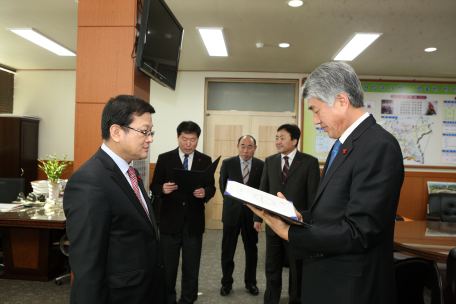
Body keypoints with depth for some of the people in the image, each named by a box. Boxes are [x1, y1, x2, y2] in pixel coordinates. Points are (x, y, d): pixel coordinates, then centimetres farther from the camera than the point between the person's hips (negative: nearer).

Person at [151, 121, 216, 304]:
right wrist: (163, 189, -22)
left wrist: (204, 192, -22)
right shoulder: (164, 158, 0)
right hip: (170, 220, -1)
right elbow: (154, 186, 0)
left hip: (194, 221, 1)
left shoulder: (205, 160, 3)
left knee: (192, 267, 12)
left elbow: (211, 188, 1)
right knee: (168, 266, 11)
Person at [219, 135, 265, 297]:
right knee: (227, 249, 9)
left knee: (251, 249, 13)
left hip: (252, 212, 1)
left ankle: (250, 282, 29)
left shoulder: (261, 165, -1)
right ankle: (226, 282, 25)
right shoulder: (227, 163, -2)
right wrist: (231, 201, -1)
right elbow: (222, 186, 5)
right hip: (232, 211, 0)